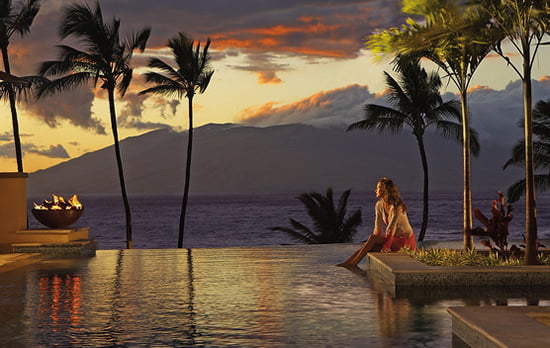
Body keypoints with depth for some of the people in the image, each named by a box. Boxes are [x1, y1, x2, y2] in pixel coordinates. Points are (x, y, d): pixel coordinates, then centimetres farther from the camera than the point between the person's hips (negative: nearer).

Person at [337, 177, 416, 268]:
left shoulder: (396, 207, -21)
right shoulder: (379, 205, 2)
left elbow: (391, 229, -23)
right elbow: (378, 229, 1)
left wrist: (386, 246, -23)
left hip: (405, 241, -7)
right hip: (394, 238, 7)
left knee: (372, 238, -23)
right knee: (369, 245, -17)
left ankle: (352, 264, -18)